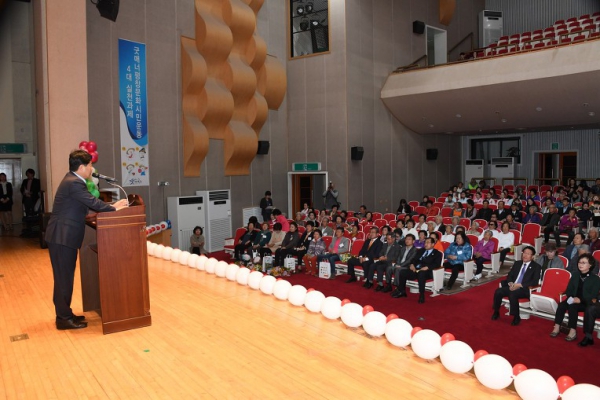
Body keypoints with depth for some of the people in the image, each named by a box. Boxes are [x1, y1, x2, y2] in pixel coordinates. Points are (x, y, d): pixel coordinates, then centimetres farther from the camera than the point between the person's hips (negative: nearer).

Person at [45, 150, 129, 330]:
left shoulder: (73, 180, 14)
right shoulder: (74, 183, -19)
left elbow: (88, 204, 15)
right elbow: (93, 203, -21)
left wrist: (111, 206, 8)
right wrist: (114, 208, -6)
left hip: (63, 236, 10)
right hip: (62, 237, -10)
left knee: (65, 277, 15)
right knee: (64, 277, -2)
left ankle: (64, 313, 25)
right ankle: (64, 318, 8)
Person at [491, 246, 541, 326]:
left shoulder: (536, 266, 2)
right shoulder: (517, 263, 18)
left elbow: (535, 282, -9)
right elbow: (510, 275, 16)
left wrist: (519, 285, -18)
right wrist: (510, 283, -7)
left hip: (524, 289, -5)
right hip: (512, 286, 5)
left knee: (512, 294, -36)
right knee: (498, 291, -21)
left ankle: (516, 317, -18)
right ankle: (496, 312, -1)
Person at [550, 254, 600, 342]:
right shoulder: (575, 274, 13)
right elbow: (569, 289, 11)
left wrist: (580, 300, -25)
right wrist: (570, 297, -11)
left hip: (586, 303, -4)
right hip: (573, 299, 5)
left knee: (572, 306, -33)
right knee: (561, 305, -26)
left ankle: (573, 331, -30)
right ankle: (557, 327, -27)